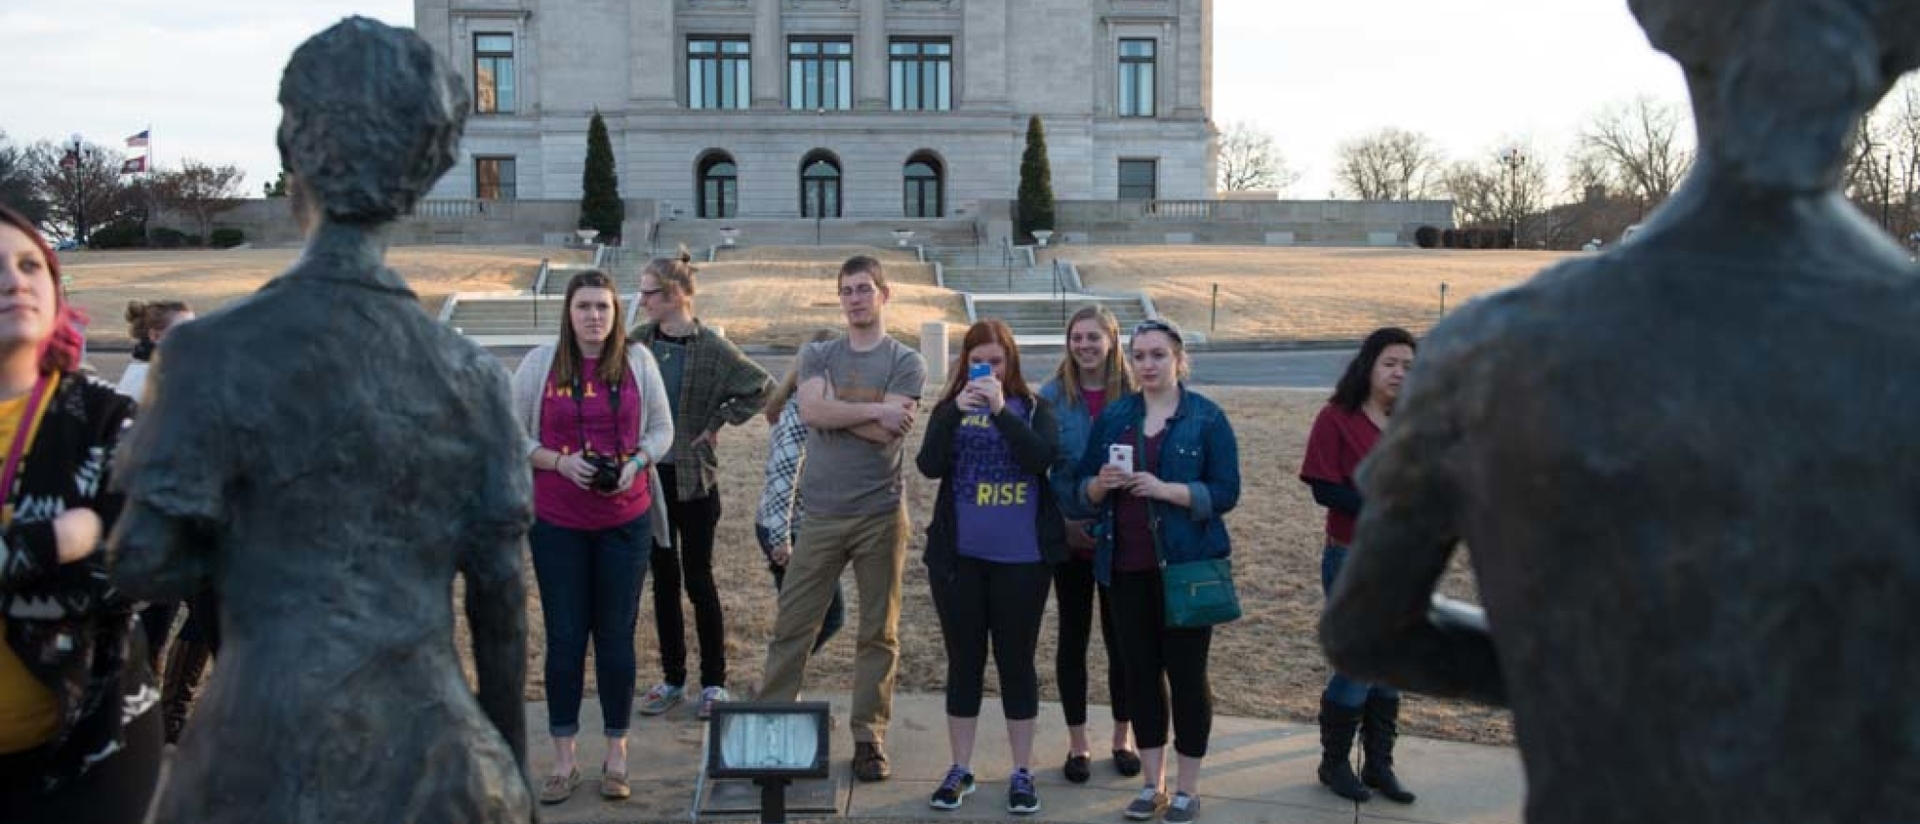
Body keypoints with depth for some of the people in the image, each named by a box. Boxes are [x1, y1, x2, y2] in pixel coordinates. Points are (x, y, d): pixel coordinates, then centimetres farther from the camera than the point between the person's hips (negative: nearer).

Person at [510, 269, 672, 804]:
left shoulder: (637, 361, 0)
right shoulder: (540, 363, -3)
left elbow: (661, 428, 7)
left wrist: (636, 462, -12)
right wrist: (560, 462, -16)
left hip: (625, 520, 1)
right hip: (557, 522, 0)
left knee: (617, 635, 7)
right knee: (564, 637, 6)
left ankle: (616, 755, 21)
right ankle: (563, 760, 18)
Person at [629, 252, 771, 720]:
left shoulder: (711, 348, -9)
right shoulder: (636, 343, 1)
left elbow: (760, 387, -2)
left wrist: (719, 423, -4)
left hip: (694, 478, -3)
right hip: (649, 475, 3)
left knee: (698, 580, 3)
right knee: (664, 579, 11)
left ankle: (714, 682, 15)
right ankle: (672, 679, 23)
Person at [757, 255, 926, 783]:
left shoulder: (906, 362, 3)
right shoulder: (816, 356, 10)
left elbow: (886, 433, -12)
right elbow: (812, 410, -10)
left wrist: (834, 408, -6)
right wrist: (873, 410, -12)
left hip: (880, 516, -1)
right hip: (822, 515, 2)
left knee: (879, 633, 6)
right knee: (791, 626, 3)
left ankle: (869, 739, 15)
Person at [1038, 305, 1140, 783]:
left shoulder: (1135, 398, -3)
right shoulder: (1051, 398, -3)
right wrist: (1060, 523, -10)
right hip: (1069, 537, 0)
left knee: (1121, 637, 8)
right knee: (1073, 636, 9)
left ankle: (1123, 737, 26)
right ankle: (1077, 743, 21)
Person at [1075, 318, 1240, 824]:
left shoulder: (1207, 418, -3)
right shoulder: (1113, 417, 8)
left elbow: (1225, 492, -9)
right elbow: (1083, 488, 10)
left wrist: (1166, 489, -22)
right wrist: (1100, 484, -13)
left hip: (1186, 564, -4)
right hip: (1126, 566, 4)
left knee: (1186, 672, 3)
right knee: (1140, 670, 10)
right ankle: (1152, 783, 22)